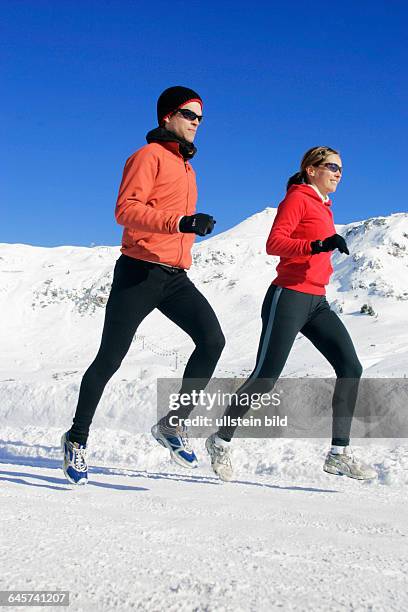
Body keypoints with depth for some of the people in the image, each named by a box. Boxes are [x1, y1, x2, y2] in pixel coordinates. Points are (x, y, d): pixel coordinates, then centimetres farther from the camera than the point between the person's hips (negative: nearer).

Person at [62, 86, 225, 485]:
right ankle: (77, 438, 15)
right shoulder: (149, 156, -3)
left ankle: (172, 424, -4)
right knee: (110, 359, -2)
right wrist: (181, 223, -28)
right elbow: (126, 210, -17)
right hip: (139, 272, -7)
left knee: (212, 339, -15)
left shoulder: (186, 167, 23)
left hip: (175, 278, 7)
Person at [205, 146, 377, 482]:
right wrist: (318, 246, -28)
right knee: (265, 377, -8)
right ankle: (221, 441, 10)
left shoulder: (323, 206, 21)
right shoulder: (298, 198, -4)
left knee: (351, 368, -5)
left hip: (317, 302, 8)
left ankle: (339, 453, -2)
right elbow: (274, 243, -18)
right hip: (289, 297, -8)